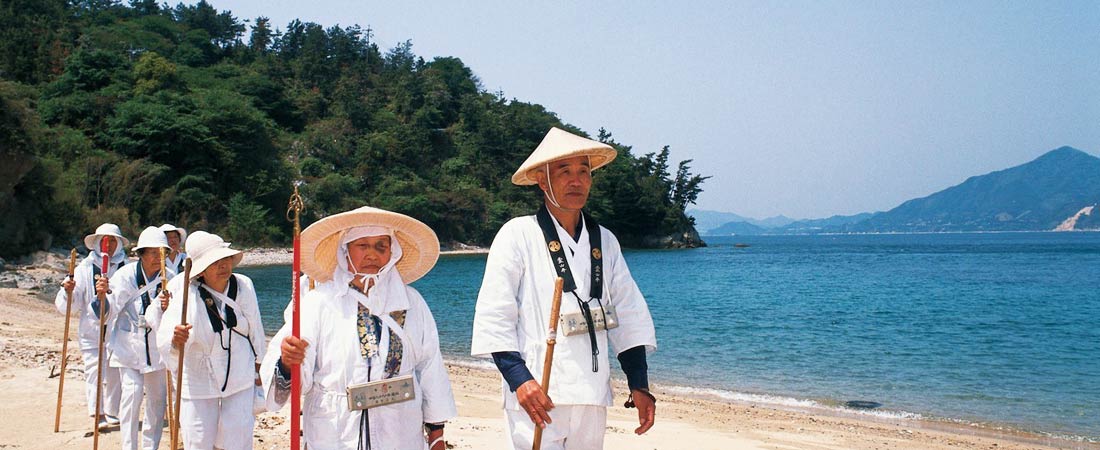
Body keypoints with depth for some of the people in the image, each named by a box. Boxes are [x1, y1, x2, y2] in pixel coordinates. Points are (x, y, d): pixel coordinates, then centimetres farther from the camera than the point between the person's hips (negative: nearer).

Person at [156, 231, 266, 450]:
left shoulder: (243, 286, -6)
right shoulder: (185, 294, -17)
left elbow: (255, 328, 8)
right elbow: (164, 341, -28)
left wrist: (259, 366, 16)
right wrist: (175, 340, -51)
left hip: (240, 380, 2)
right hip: (198, 381, -2)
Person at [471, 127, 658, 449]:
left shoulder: (604, 241, 13)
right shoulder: (518, 235, -2)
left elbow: (629, 314, 15)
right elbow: (493, 317, -7)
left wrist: (640, 385, 8)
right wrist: (519, 379, -17)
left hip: (593, 398, 5)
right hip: (538, 396, -5)